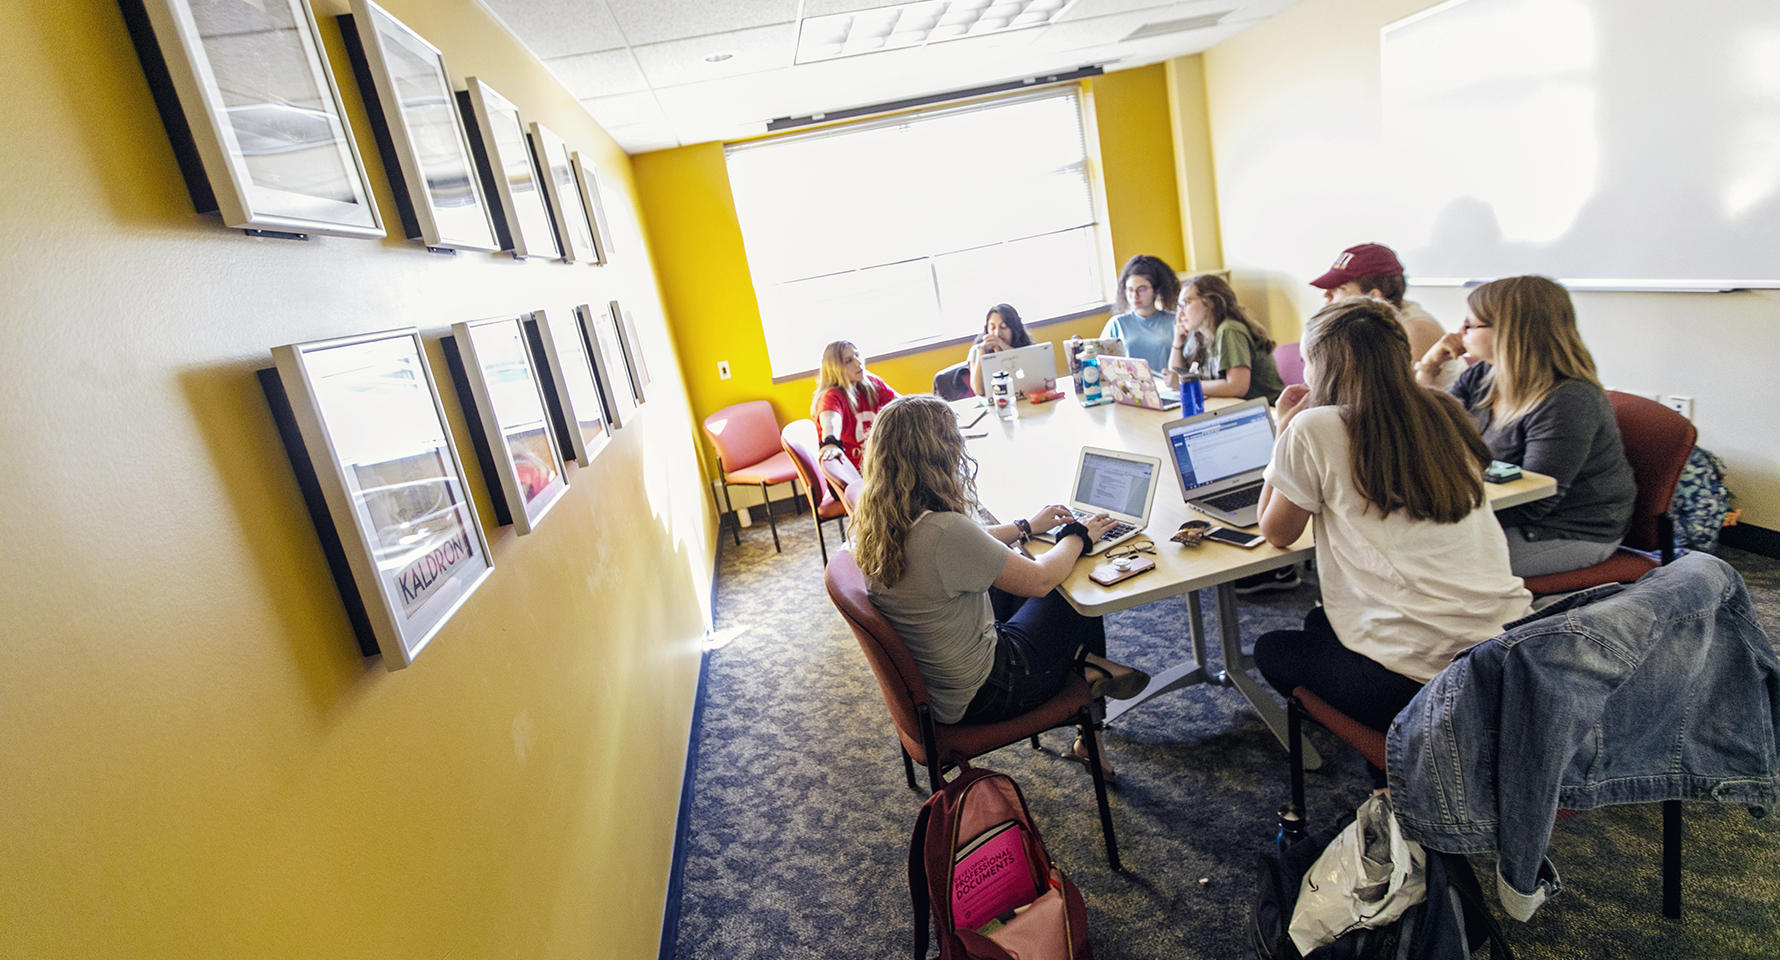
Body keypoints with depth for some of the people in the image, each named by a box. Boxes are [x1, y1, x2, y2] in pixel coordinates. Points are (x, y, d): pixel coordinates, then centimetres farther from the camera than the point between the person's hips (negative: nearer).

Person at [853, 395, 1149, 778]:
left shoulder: (874, 519, -9)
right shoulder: (944, 530, -35)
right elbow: (1041, 579, -21)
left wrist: (1026, 527, 17)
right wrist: (1078, 535, -2)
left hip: (920, 681, 8)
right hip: (975, 696, -7)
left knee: (1014, 581, 20)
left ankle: (1082, 663, 29)